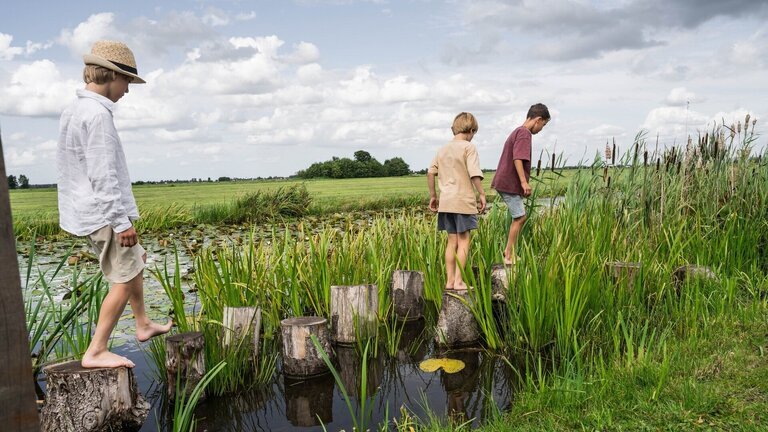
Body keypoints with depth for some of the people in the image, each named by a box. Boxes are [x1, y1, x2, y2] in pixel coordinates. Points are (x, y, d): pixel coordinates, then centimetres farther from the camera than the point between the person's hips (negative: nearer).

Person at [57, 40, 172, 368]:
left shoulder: (72, 111, 13)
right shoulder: (97, 114, -18)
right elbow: (104, 176, -23)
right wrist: (122, 222, -19)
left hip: (86, 212, 10)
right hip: (103, 214, -10)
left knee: (137, 261, 22)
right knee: (124, 280, -2)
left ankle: (143, 325, 33)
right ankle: (96, 352, 5)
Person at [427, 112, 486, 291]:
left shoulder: (443, 149, 14)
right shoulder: (468, 147, -5)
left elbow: (430, 172, 12)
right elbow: (474, 174, -14)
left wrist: (433, 196, 18)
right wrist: (482, 194, -5)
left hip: (446, 201, 6)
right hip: (464, 200, -6)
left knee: (452, 241, 11)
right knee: (463, 241, 1)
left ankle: (450, 281, 13)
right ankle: (458, 281, 1)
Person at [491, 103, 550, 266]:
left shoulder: (517, 132, 20)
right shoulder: (524, 133, -12)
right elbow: (517, 159, -23)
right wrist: (524, 182, -26)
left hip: (506, 182, 10)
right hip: (510, 184, -10)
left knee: (520, 217, 14)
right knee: (519, 218, -4)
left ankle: (509, 252, 18)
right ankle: (509, 257, 3)